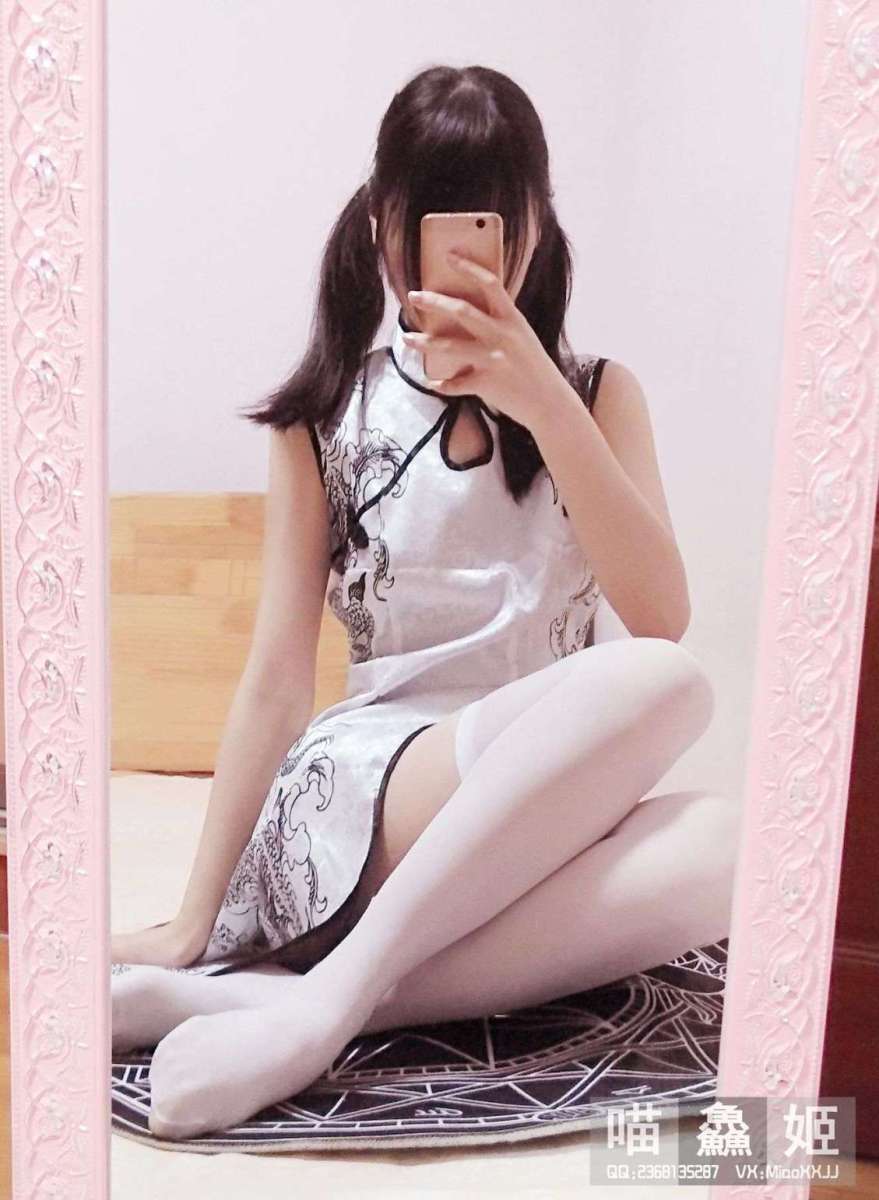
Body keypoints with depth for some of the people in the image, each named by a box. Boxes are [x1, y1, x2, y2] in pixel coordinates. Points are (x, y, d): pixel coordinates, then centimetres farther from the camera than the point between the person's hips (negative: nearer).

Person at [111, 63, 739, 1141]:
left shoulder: (596, 394, 9)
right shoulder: (324, 418, 5)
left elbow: (662, 616, -6)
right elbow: (276, 682, -1)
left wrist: (544, 404, -16)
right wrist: (191, 921, -6)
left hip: (539, 804, 3)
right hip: (355, 795, -3)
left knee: (719, 849, -32)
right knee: (665, 687, -30)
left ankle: (252, 994, -29)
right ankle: (329, 1003, -29)